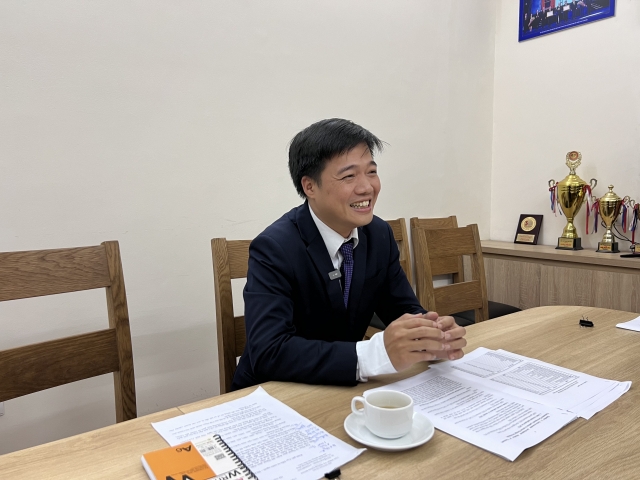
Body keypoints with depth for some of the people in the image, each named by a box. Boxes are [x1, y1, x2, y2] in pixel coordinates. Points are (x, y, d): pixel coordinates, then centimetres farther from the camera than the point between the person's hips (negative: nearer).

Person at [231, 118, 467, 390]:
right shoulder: (274, 249, -21)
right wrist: (378, 354, -38)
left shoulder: (380, 234, -4)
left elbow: (404, 311, 1)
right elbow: (268, 353, -29)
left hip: (343, 388, 5)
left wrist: (432, 337, -21)